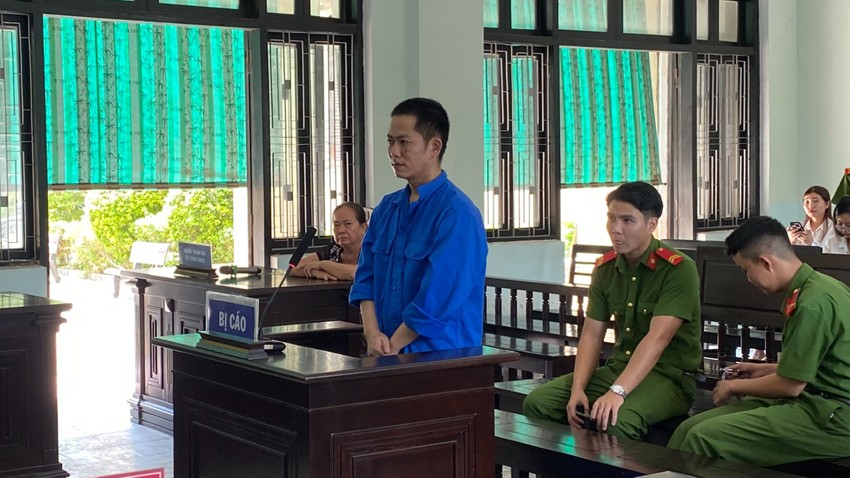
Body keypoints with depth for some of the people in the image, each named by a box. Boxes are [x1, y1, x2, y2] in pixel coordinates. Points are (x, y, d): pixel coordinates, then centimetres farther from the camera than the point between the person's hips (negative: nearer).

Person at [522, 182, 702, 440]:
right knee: (537, 402, -10)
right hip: (619, 367, 6)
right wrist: (578, 389, -14)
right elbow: (592, 334, 2)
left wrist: (617, 392, -35)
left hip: (670, 374, -6)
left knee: (616, 419, -36)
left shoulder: (678, 269, -14)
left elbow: (657, 338, -25)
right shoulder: (605, 268, 6)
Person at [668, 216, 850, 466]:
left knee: (705, 437, -23)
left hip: (830, 419, -10)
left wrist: (735, 386, 1)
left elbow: (789, 385, -15)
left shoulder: (812, 303, -19)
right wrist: (766, 370, 24)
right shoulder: (816, 285, 12)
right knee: (689, 428, -3)